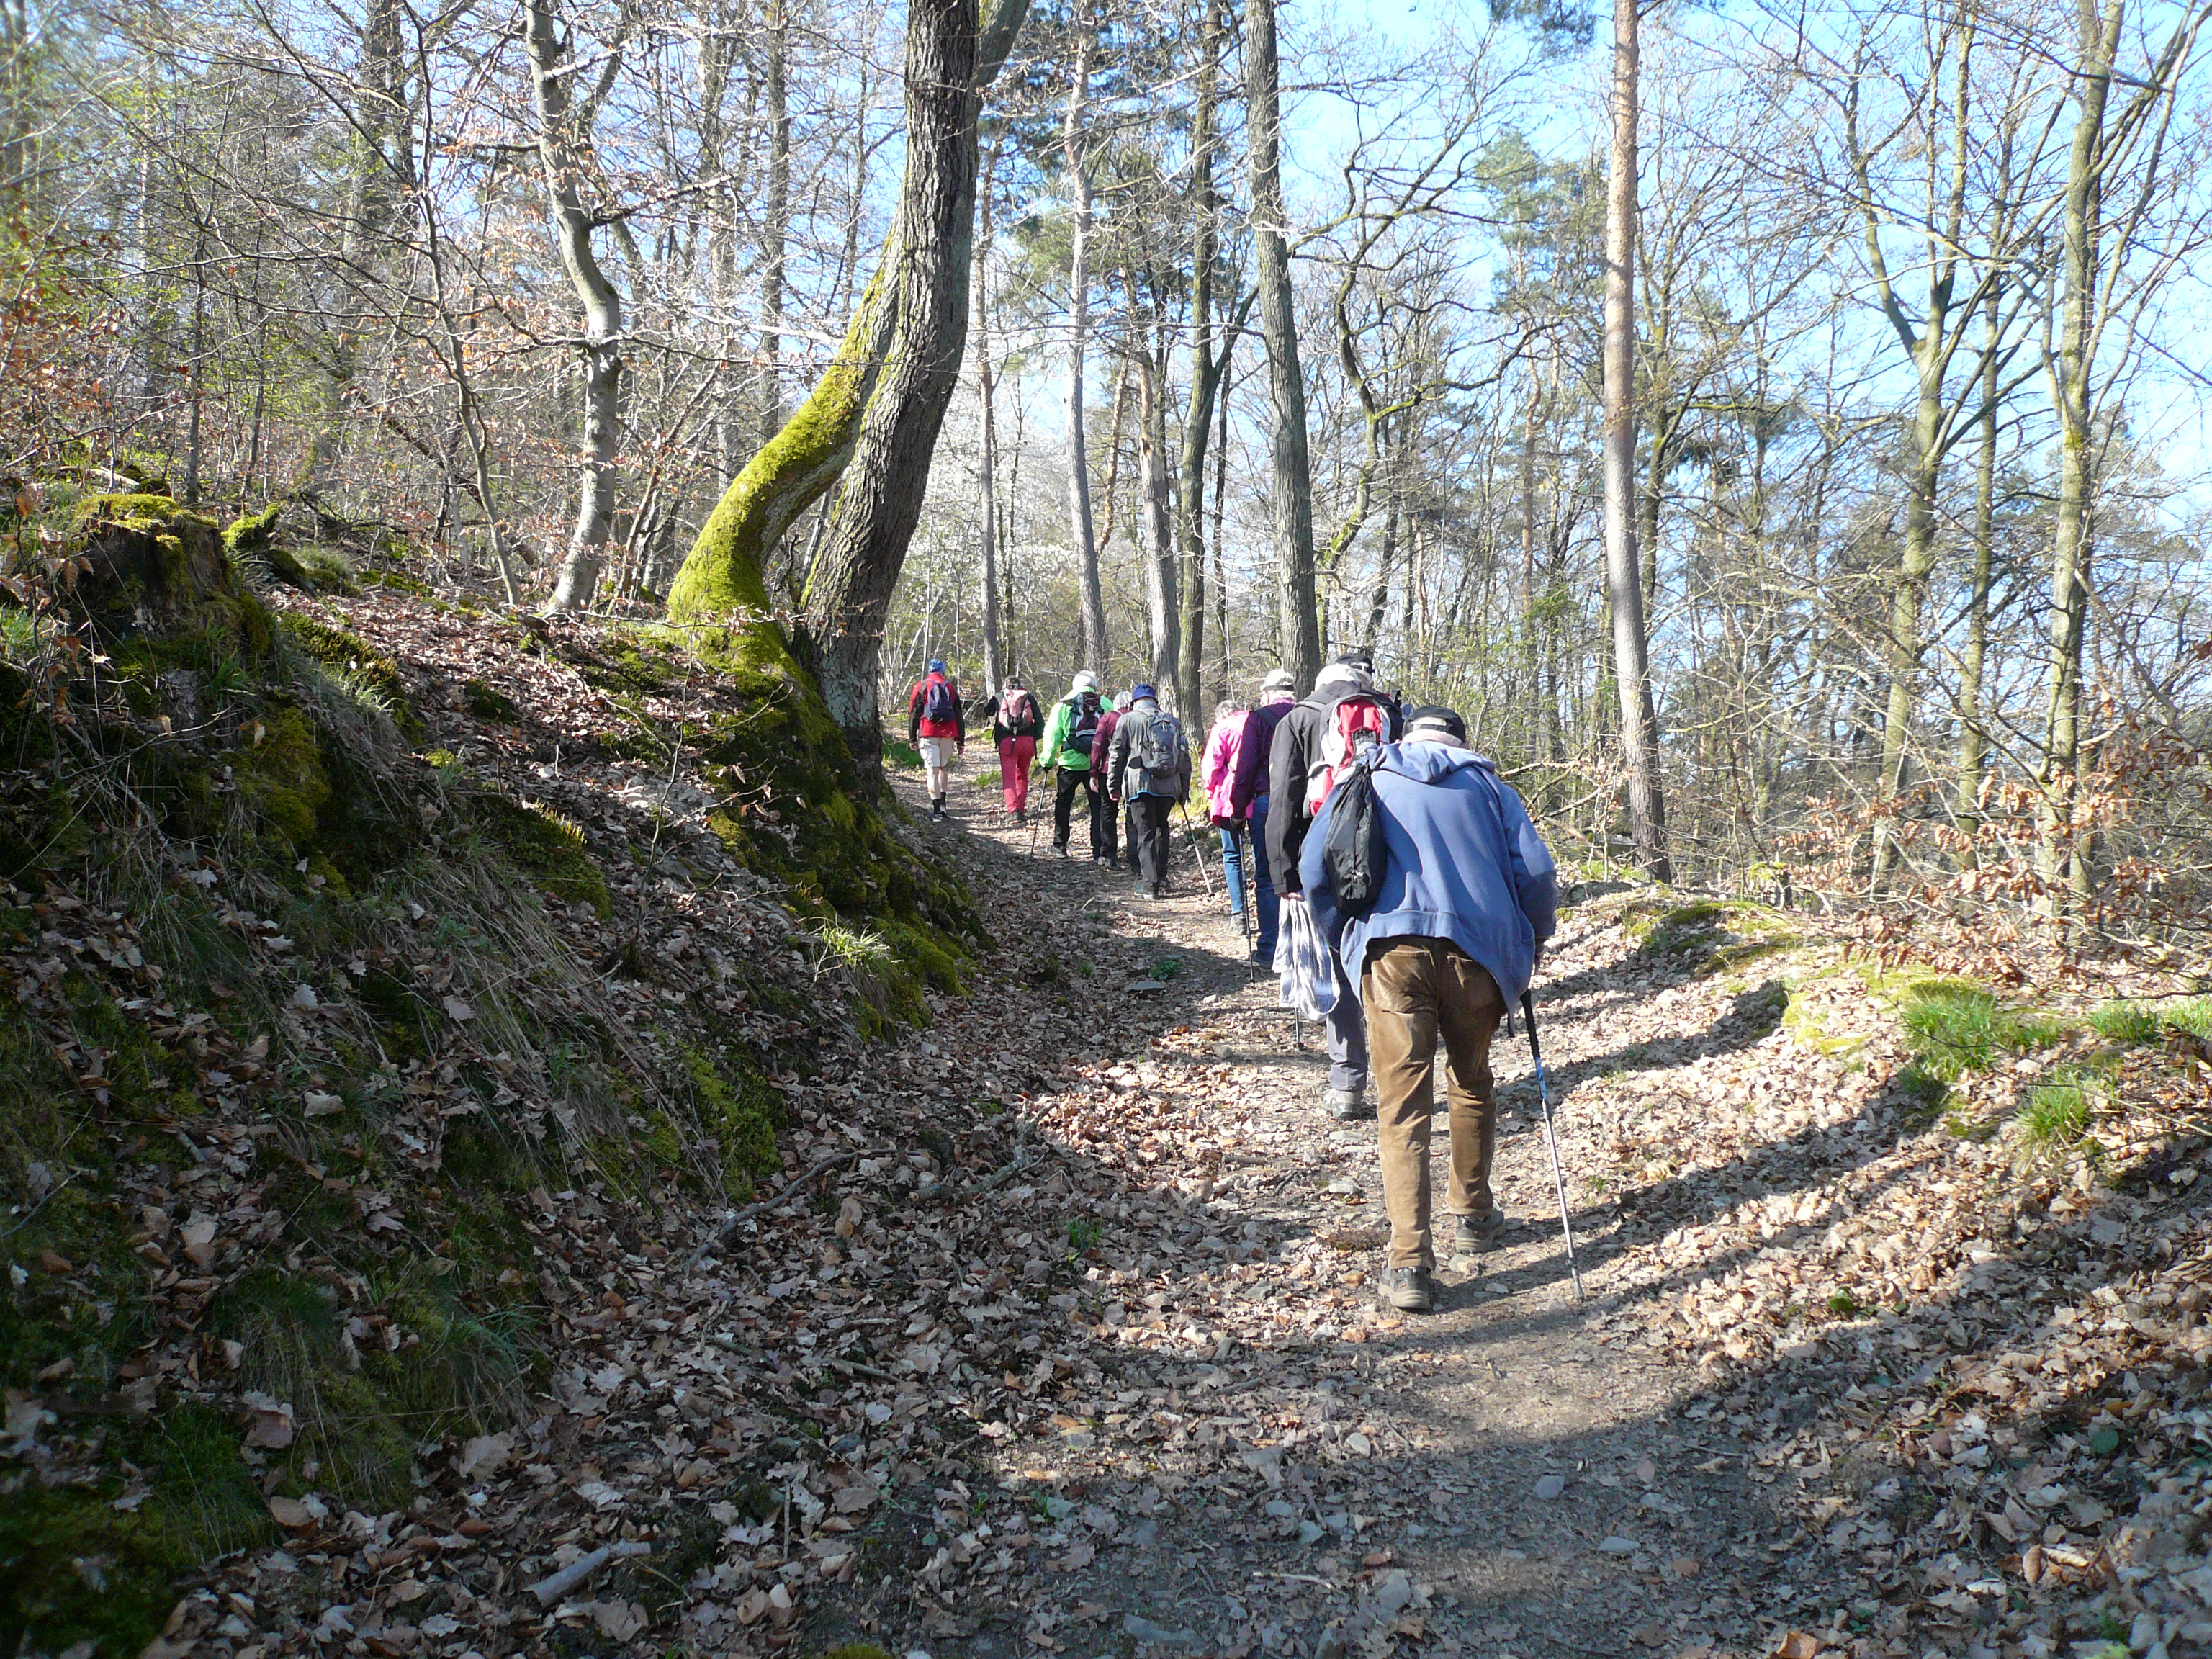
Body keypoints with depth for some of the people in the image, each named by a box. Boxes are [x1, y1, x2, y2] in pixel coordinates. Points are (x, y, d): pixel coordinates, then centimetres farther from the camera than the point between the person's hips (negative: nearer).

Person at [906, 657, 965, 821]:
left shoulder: (921, 686, 5)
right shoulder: (951, 688, 12)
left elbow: (914, 714, 3)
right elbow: (959, 716, 11)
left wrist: (912, 738, 7)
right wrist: (961, 741, 15)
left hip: (928, 735, -2)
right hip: (948, 735, 2)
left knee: (933, 772, -5)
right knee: (944, 768, 20)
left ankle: (936, 809, -13)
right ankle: (942, 805, 14)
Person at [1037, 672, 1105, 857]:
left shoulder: (1063, 706, 2)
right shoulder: (1105, 705, 4)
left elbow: (1052, 735, 1)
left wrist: (1048, 761, 10)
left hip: (1070, 764, -1)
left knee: (1062, 804, 15)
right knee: (1097, 807, 7)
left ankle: (1060, 845, 18)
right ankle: (1098, 848, 5)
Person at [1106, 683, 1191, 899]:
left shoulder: (1128, 720, 5)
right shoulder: (1173, 722, 16)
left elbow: (1116, 754, 3)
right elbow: (1185, 757, 15)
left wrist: (1114, 785, 10)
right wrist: (1184, 790, 19)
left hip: (1141, 784, -4)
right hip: (1169, 786, 4)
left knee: (1145, 834, -2)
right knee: (1161, 829, 18)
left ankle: (1150, 885, -7)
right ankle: (1162, 881, 18)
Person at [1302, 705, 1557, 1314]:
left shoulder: (1366, 782, 17)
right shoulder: (1488, 785, 18)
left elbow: (1314, 867, 6)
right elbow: (1535, 870, 7)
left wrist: (1345, 939, 18)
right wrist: (1535, 940, 22)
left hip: (1392, 947, -1)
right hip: (1477, 948, 1)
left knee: (1403, 1106, -2)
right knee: (1472, 1082, 23)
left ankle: (1409, 1263, -9)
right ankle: (1471, 1216, 35)